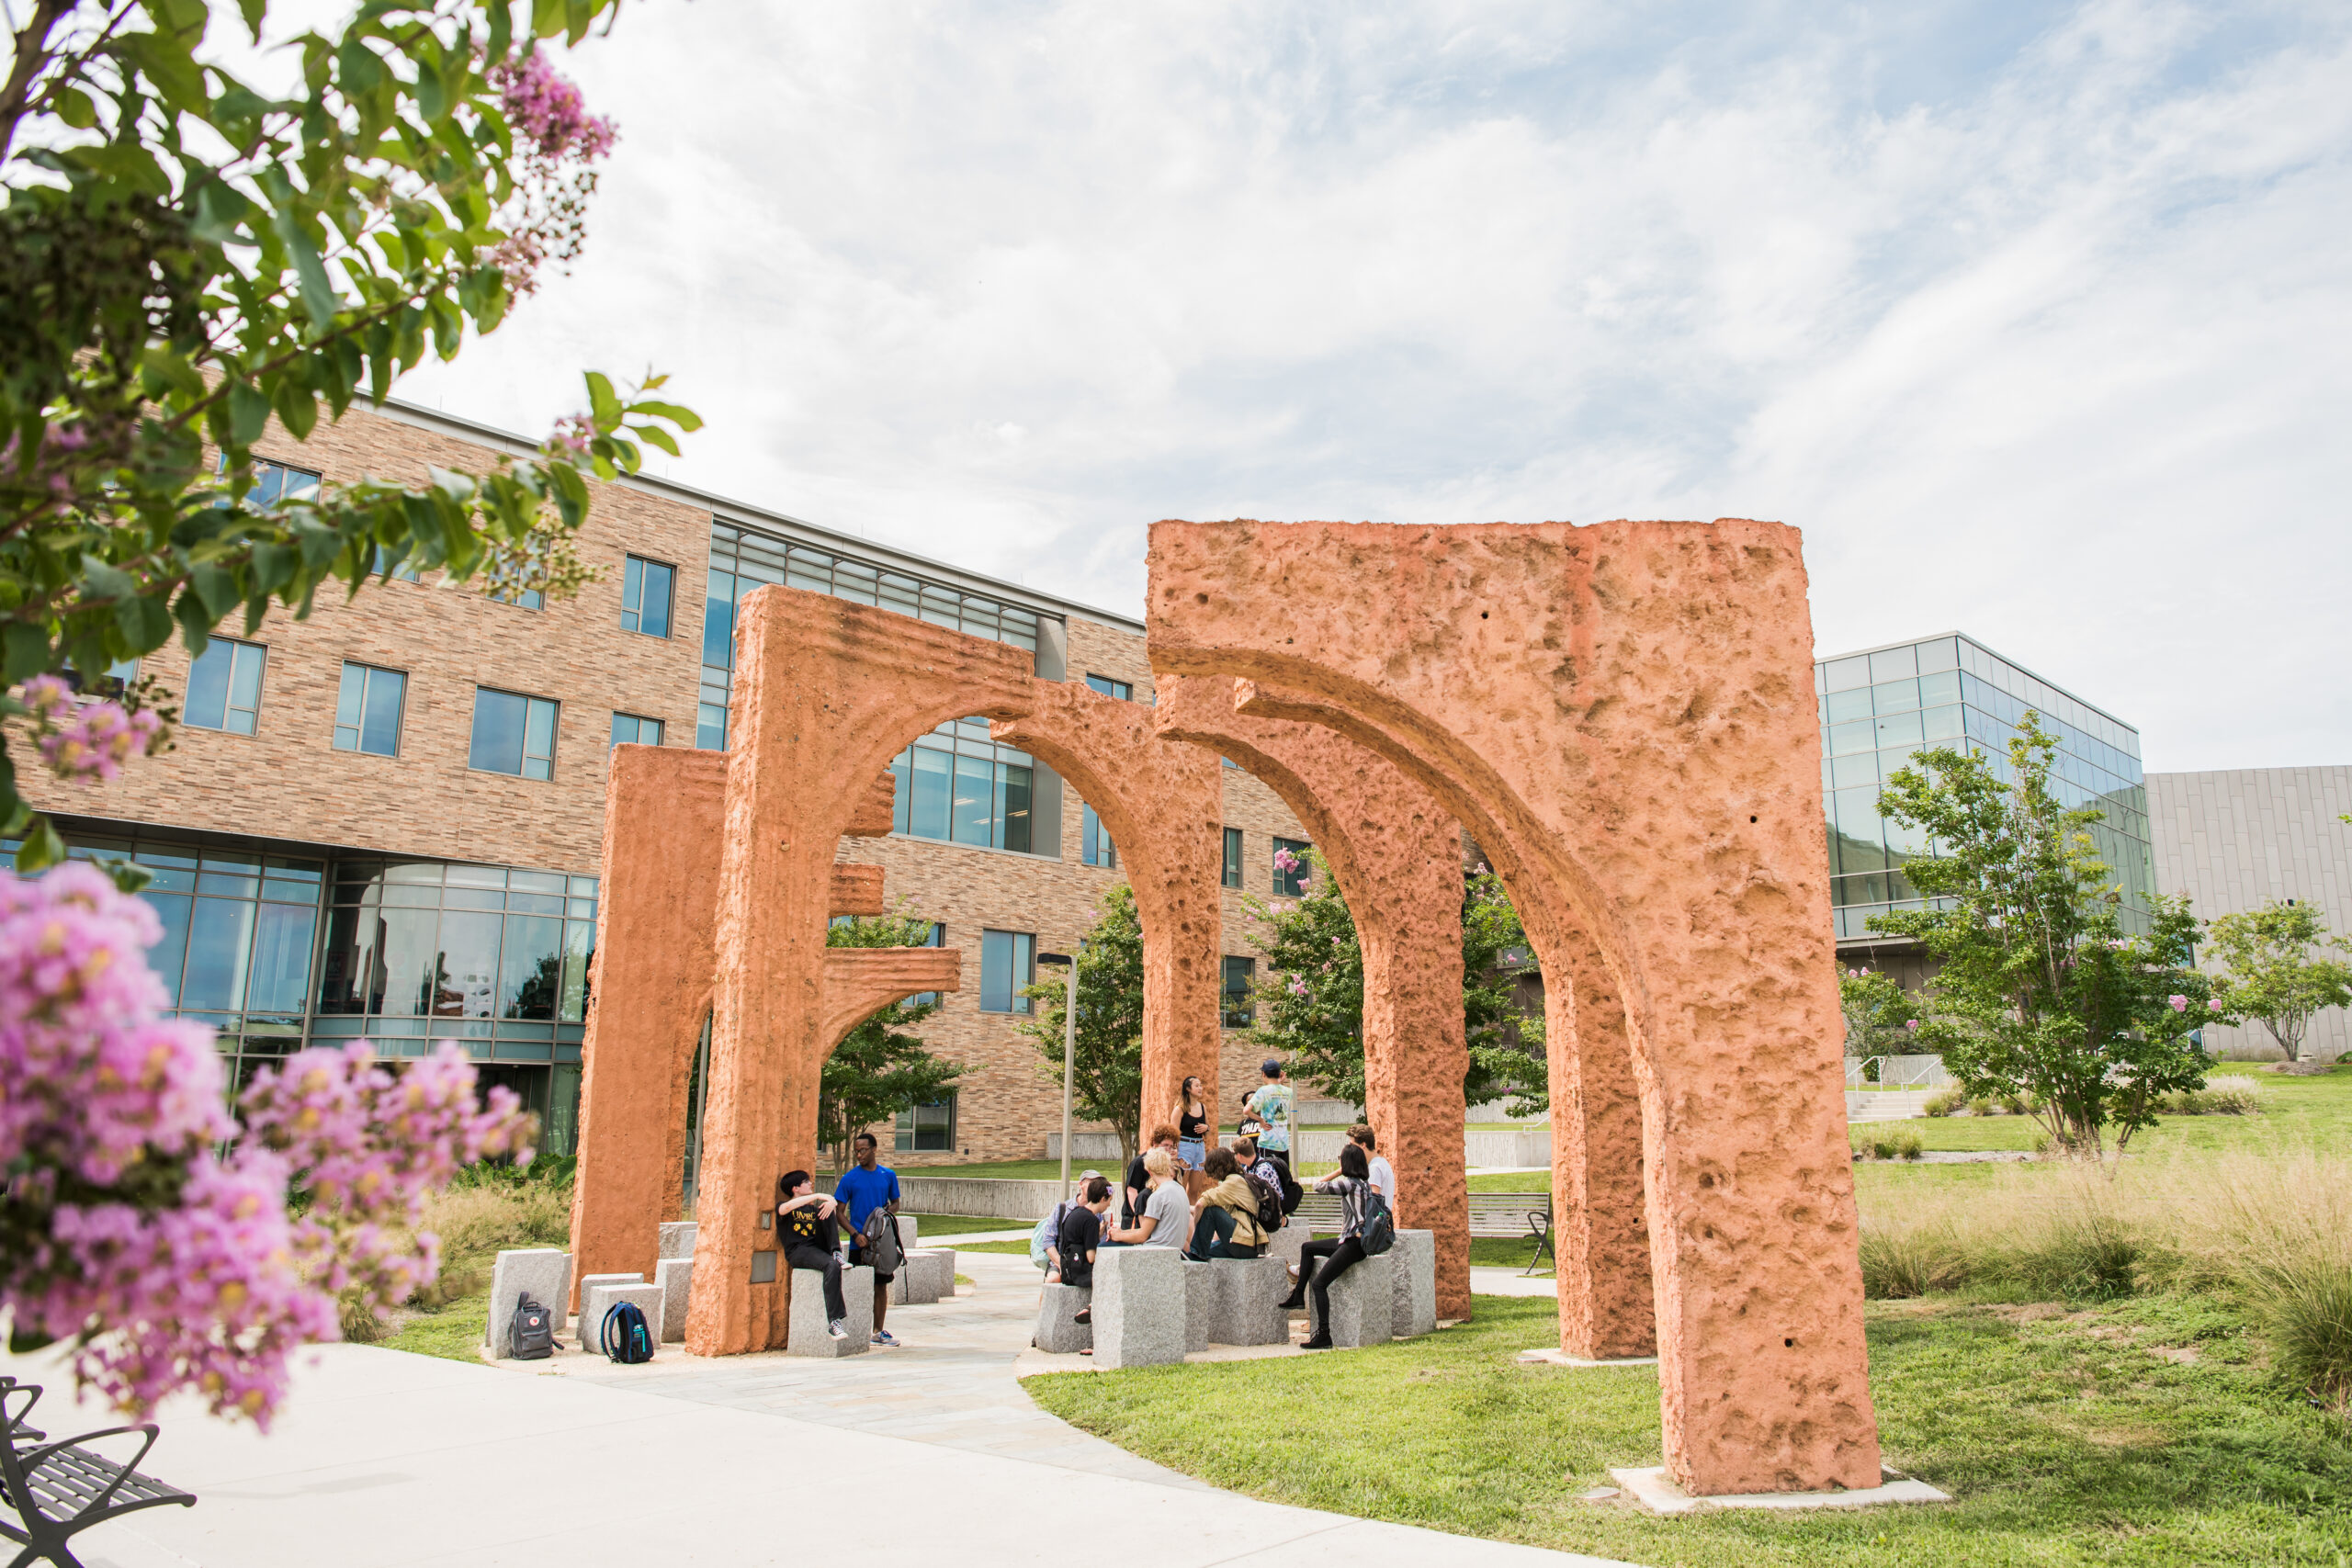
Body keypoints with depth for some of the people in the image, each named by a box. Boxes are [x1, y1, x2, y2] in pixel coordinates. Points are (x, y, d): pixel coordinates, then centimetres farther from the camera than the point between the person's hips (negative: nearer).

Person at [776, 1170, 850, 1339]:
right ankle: (833, 1322, -40)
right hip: (798, 1252, -6)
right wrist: (818, 1196, -24)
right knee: (832, 1266, -35)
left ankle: (836, 1253, -17)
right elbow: (787, 1207, -18)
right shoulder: (783, 1207, 7)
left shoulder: (813, 1209, 27)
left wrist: (831, 1203, -10)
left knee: (827, 1211, -8)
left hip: (818, 1248, 6)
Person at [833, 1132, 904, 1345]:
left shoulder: (888, 1175, 5)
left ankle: (878, 1331, 18)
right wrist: (855, 1234, -15)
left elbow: (895, 1203, 16)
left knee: (881, 1286, 8)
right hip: (859, 1243, -3)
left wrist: (887, 1212, -7)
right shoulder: (849, 1178, -3)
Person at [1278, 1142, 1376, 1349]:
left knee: (1319, 1283, -13)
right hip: (1353, 1240, 10)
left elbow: (1318, 1186, -8)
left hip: (1353, 1244, -10)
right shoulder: (1364, 1184, 11)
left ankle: (1323, 1336, -14)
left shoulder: (1349, 1183, -15)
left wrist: (1338, 1172, -1)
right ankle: (1298, 1296, 23)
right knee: (1307, 1248, 21)